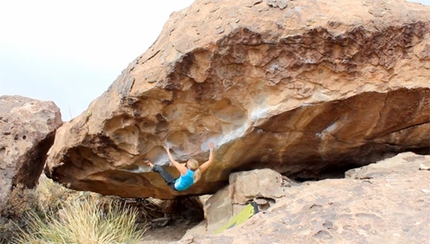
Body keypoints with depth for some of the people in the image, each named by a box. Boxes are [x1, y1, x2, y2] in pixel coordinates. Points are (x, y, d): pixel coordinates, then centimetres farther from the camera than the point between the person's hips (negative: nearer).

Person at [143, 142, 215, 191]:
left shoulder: (185, 171, -38)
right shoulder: (198, 171, -27)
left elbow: (173, 162, -30)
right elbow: (210, 161, -19)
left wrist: (168, 151, -20)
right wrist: (211, 150, -15)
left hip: (175, 186, -5)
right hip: (185, 187, 6)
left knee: (160, 168, 1)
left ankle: (150, 165, 28)